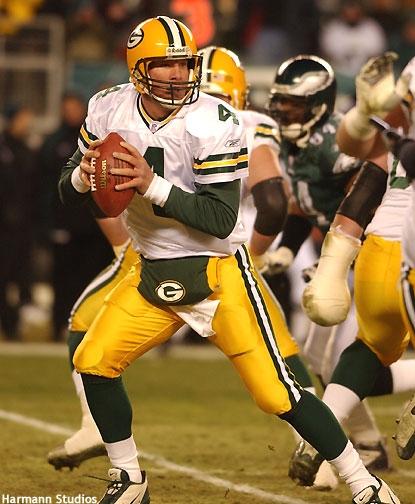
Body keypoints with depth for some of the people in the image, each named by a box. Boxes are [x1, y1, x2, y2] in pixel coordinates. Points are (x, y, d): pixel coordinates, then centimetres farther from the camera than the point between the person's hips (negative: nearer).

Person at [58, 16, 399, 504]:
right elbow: (68, 192, 4)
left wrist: (153, 185, -31)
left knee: (277, 393, -9)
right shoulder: (109, 111, -5)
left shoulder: (213, 123, -19)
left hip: (218, 275, -5)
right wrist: (82, 175, -20)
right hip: (153, 275, 5)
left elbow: (221, 220, -21)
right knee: (93, 362, -6)